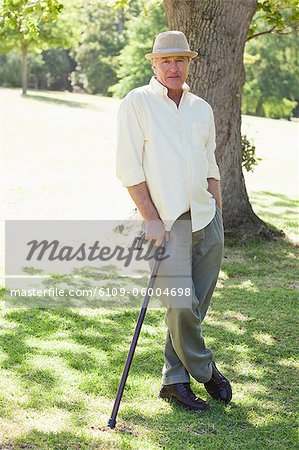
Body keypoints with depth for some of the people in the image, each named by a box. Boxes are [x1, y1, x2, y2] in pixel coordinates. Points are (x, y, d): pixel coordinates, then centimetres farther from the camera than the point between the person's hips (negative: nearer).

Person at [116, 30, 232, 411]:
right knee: (181, 304, -13)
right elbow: (128, 168, -8)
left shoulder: (202, 109, 14)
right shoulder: (137, 103, -3)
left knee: (197, 304, 8)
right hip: (167, 221, -5)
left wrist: (217, 218, 13)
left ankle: (174, 380, 24)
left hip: (205, 219, 5)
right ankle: (205, 371, 11)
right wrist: (151, 219, -12)